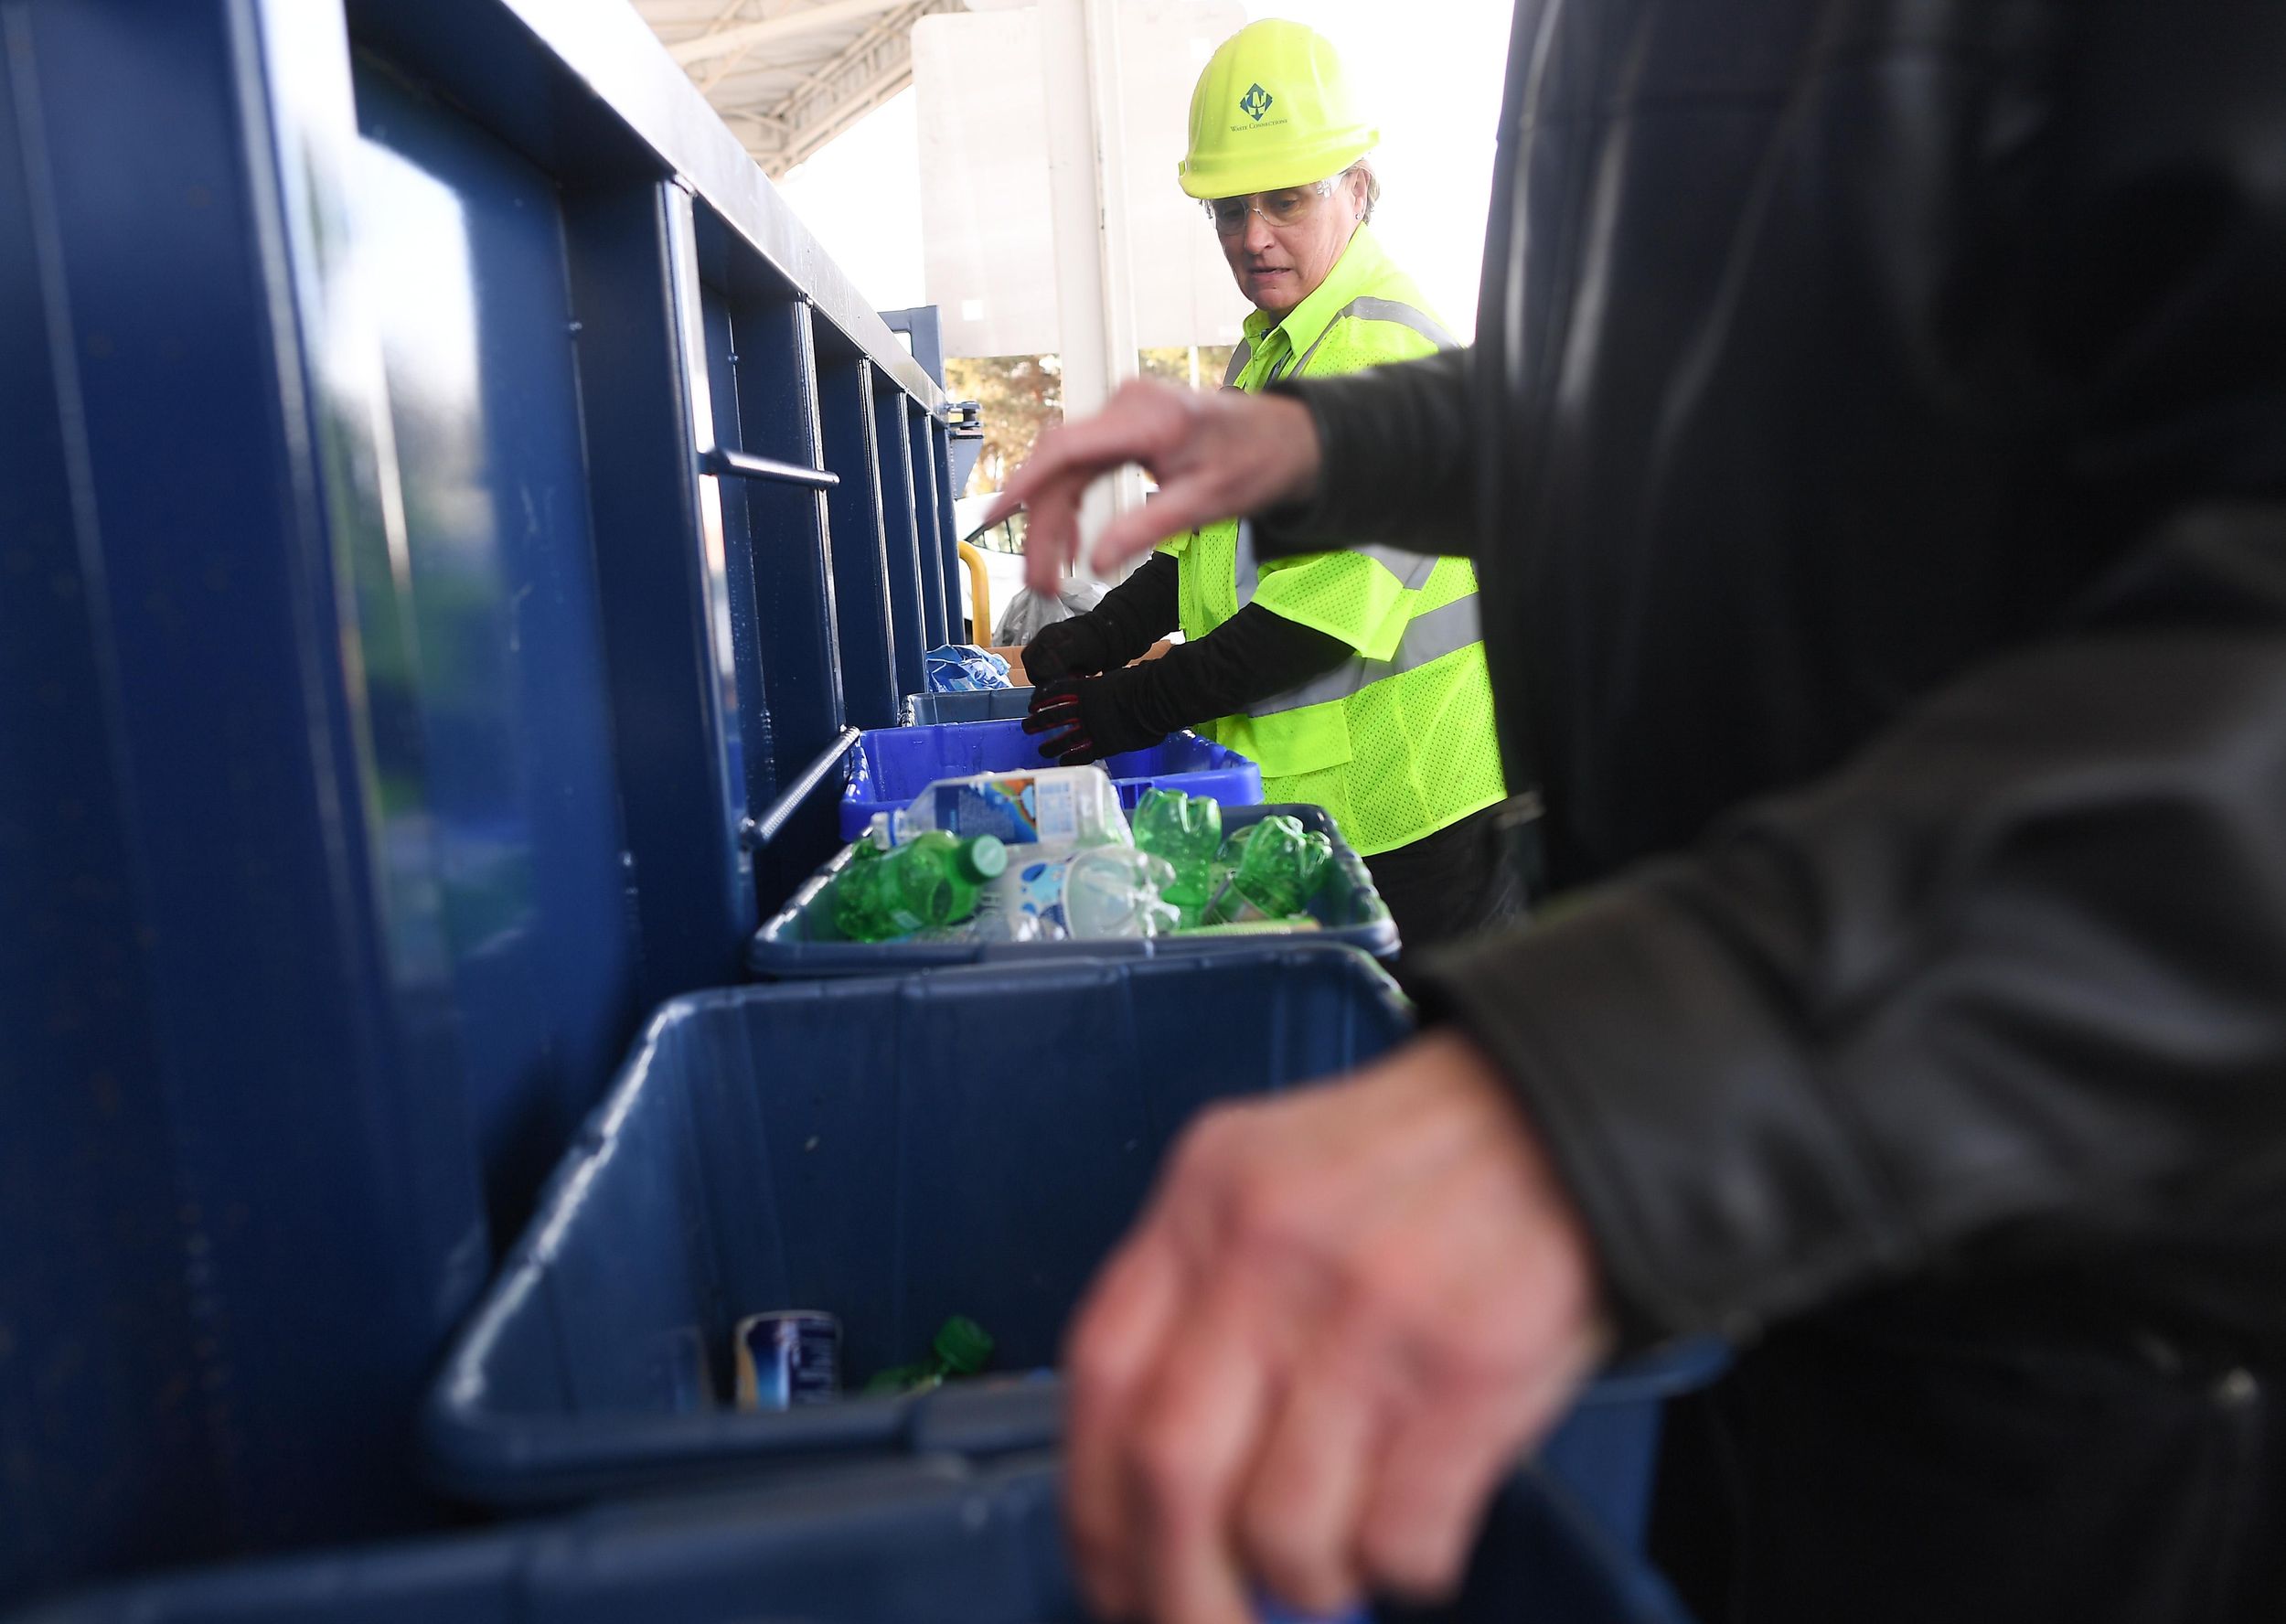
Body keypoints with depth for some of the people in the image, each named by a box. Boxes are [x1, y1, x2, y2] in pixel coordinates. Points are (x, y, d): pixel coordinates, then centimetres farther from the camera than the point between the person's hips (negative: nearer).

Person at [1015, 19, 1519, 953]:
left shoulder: (1388, 349, -16)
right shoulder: (1266, 351, 15)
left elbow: (1334, 601, -24)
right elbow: (1210, 538, 17)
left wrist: (1139, 706, -23)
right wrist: (1101, 640, 2)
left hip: (1413, 806, -9)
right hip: (1293, 798, 9)